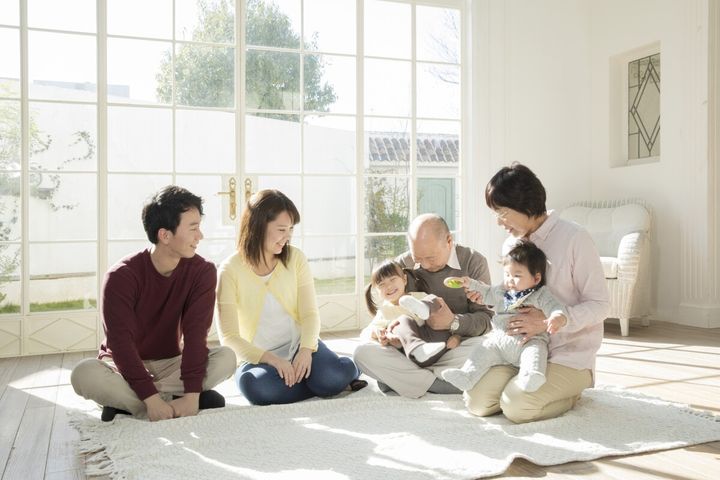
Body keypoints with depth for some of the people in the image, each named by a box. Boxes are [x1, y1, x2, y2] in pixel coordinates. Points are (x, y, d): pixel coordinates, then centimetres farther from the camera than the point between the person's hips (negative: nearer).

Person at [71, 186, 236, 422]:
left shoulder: (202, 271, -12)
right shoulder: (121, 276, -19)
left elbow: (195, 333, -20)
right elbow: (121, 342, -24)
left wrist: (192, 393, -32)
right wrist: (152, 399, -34)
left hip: (171, 364, 3)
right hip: (124, 365, -2)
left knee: (226, 357, -25)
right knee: (84, 374, -33)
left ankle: (124, 401, -21)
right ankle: (173, 402, -24)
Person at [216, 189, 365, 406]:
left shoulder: (295, 258, 0)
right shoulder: (230, 270, -9)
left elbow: (310, 313, -3)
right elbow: (229, 337, -11)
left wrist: (306, 350, -23)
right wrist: (272, 359, -24)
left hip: (299, 344, 1)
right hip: (258, 357, -1)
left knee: (331, 378, -31)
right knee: (257, 387, -36)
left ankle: (349, 367, 6)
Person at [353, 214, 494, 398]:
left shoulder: (473, 262, -1)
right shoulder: (403, 263, 4)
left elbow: (487, 317, -4)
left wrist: (454, 322, -23)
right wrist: (388, 329, -13)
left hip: (454, 351, -2)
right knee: (363, 352, -23)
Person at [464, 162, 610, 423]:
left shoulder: (574, 238, -12)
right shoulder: (511, 244, 8)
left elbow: (600, 305, -11)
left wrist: (547, 320, -24)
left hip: (569, 354, -5)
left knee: (516, 406, -24)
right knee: (476, 401, -12)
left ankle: (572, 387, 7)